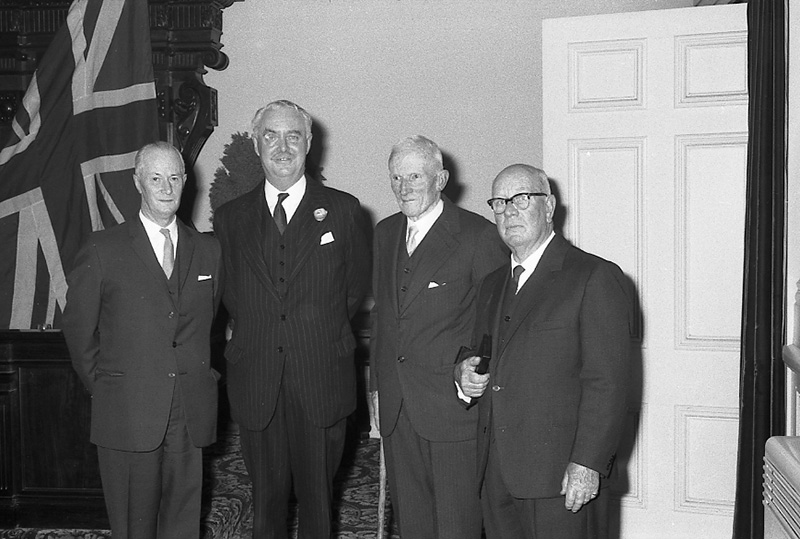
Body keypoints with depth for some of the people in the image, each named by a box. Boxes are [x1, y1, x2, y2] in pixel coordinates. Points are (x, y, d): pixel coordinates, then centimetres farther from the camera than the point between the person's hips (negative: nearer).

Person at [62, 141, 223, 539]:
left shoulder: (207, 250, 8)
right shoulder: (102, 250, -2)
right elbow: (78, 328, 4)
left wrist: (201, 375, 10)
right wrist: (101, 385, 5)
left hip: (191, 416, 3)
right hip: (128, 413, -2)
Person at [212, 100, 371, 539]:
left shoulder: (343, 211, 2)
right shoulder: (229, 217, 7)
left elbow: (357, 287, 8)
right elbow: (227, 293, 13)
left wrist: (321, 328, 5)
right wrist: (252, 332, 3)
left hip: (322, 381, -1)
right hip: (255, 383, 2)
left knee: (317, 495, 8)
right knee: (266, 495, 10)